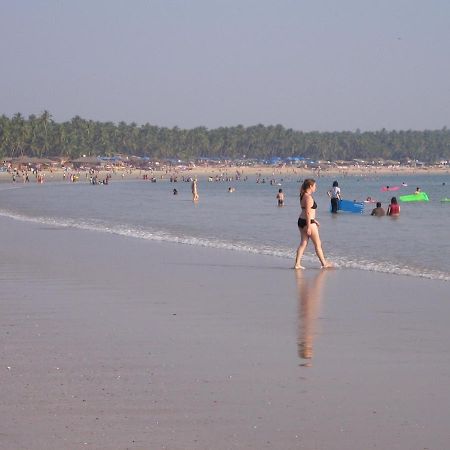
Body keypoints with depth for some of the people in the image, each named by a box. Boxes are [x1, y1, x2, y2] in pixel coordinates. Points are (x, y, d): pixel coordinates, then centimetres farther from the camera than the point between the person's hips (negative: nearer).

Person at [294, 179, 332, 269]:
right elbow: (308, 213, -21)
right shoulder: (309, 197, -17)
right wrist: (308, 227, -22)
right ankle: (324, 264, 12)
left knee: (303, 243, 10)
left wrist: (314, 221, 29)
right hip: (308, 222, -9)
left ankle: (297, 264, 4)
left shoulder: (303, 196, 13)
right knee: (318, 244, 3)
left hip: (301, 221, 9)